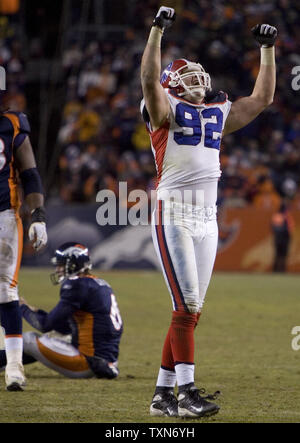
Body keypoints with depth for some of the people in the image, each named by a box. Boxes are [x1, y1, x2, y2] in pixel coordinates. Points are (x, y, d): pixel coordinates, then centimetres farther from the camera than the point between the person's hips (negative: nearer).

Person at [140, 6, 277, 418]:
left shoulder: (217, 114, 18)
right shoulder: (166, 111, 1)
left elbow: (262, 97, 25)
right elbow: (149, 79, -18)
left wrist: (267, 50, 22)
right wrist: (158, 30, -23)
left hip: (207, 217, 7)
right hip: (173, 213, -7)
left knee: (190, 310, 5)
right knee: (187, 305, -13)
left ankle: (163, 393, 9)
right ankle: (186, 392, -14)